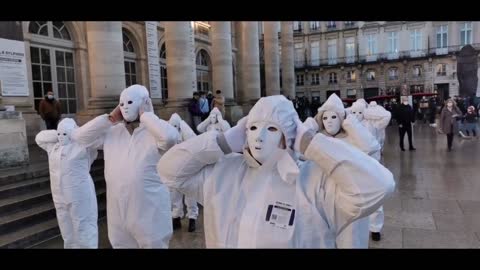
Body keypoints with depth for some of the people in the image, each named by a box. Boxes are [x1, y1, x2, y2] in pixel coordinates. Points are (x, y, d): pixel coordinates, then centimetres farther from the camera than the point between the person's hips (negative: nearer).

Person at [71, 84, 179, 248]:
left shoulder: (154, 132, -12)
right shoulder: (111, 132, 6)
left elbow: (170, 137, -33)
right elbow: (79, 136, 6)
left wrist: (145, 115, -19)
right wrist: (110, 118, -2)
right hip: (118, 212, 6)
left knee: (153, 245, 11)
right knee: (120, 245, 22)